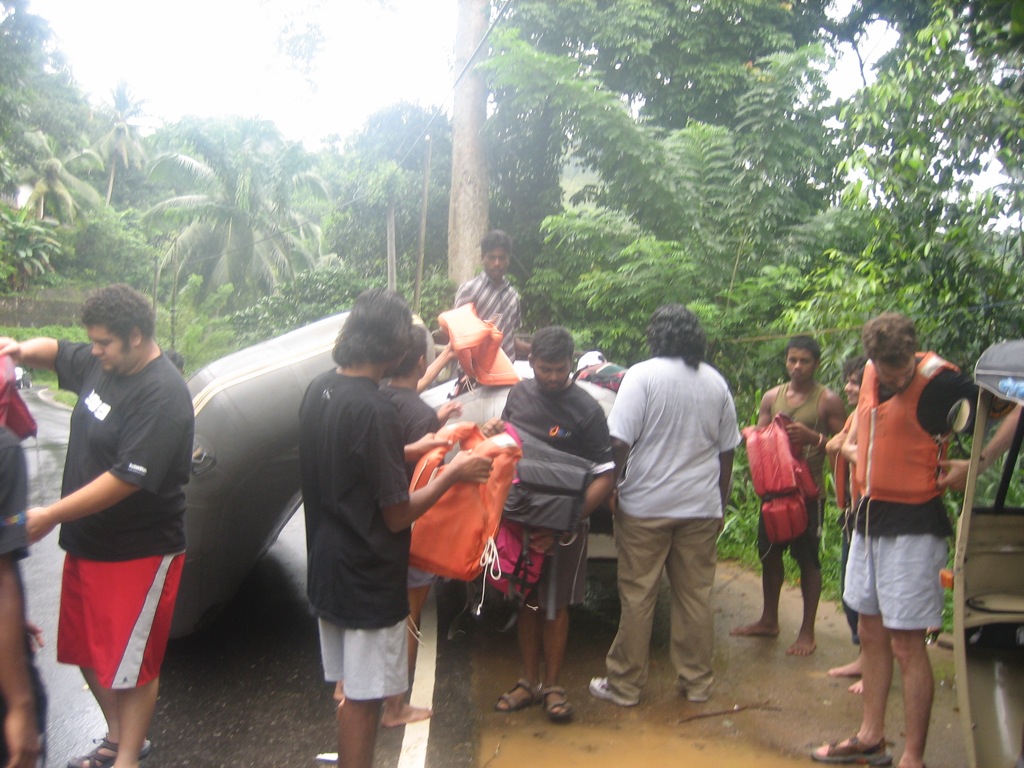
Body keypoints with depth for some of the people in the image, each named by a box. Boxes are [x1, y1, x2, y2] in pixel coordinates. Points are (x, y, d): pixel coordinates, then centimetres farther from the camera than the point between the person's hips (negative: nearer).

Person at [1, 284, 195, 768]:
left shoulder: (163, 397, -23)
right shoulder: (100, 363, 3)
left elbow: (127, 479, -27)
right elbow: (55, 352, 24)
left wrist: (51, 516, -23)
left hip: (138, 552, -9)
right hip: (85, 543, 9)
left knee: (130, 665, 5)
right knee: (88, 652, 21)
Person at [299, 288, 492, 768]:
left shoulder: (319, 390, 0)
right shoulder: (376, 411, -25)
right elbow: (397, 514, -21)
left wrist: (409, 451, 14)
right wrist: (452, 474, -9)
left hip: (326, 567, 8)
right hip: (368, 578, -8)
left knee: (351, 690, 23)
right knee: (364, 697, 8)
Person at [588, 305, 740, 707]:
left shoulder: (642, 375, -9)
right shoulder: (716, 383, 6)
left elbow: (620, 442, -16)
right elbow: (727, 451, 11)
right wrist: (720, 504, 20)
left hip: (645, 507, -4)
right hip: (701, 508, 4)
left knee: (638, 598, 4)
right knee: (696, 596, 11)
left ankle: (625, 684, 13)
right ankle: (697, 681, 21)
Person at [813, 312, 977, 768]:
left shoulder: (938, 381, -16)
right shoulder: (871, 373, 6)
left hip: (913, 526, -8)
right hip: (870, 517, 8)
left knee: (906, 645, -3)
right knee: (871, 633, 16)